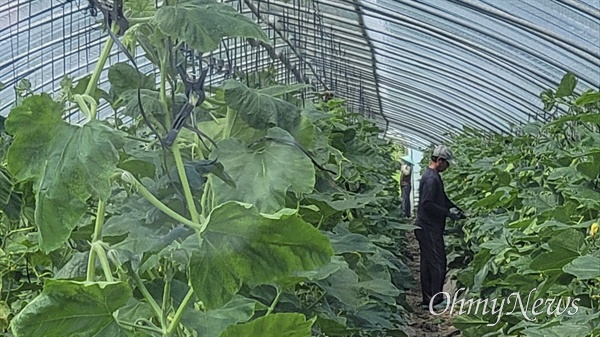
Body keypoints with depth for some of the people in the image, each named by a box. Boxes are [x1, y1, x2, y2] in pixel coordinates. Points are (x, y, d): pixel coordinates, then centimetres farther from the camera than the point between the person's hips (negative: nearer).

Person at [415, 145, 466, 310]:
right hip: (429, 228, -11)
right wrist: (448, 213, -18)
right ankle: (436, 300, 1)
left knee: (428, 264, 12)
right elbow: (427, 204, -25)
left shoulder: (433, 176, 16)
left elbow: (442, 199, 24)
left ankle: (428, 300, 18)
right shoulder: (431, 178, -18)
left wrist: (457, 210, 13)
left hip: (427, 227, 11)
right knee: (438, 264, -5)